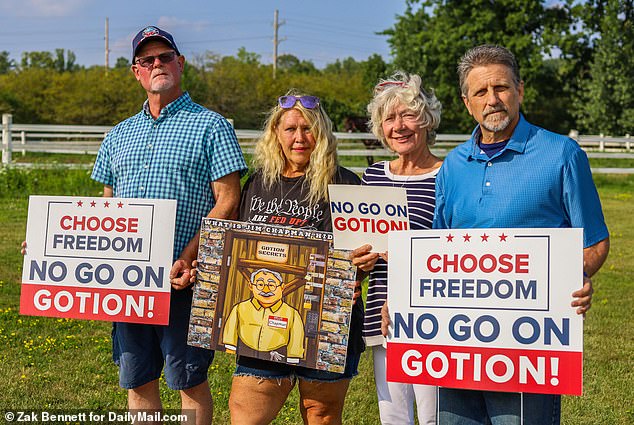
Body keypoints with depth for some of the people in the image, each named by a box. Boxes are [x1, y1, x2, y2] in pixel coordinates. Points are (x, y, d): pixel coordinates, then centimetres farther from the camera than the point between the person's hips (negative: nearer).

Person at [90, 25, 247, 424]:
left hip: (182, 281, -5)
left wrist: (188, 260, -19)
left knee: (190, 381, 1)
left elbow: (228, 201, -8)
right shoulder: (118, 136, 18)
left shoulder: (211, 126, 0)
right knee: (137, 381, 10)